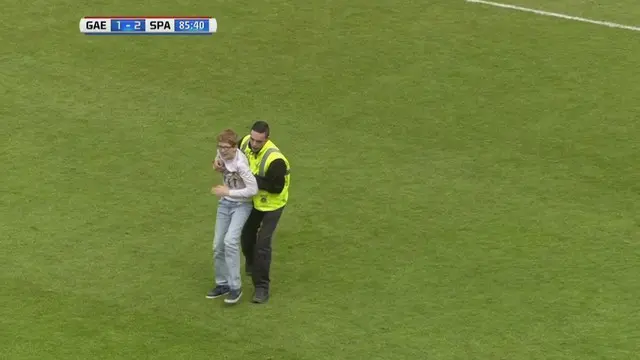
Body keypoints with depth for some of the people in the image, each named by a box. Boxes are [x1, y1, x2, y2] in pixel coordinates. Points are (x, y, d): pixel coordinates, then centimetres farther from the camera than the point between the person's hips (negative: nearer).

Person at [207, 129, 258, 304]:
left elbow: (253, 189, -26)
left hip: (241, 205, -7)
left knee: (230, 241, -24)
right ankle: (222, 284, 25)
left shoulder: (240, 164, -28)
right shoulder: (221, 153, -7)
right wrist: (218, 166, -3)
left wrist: (228, 192, -24)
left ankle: (235, 287, -16)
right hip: (225, 203, 7)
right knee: (218, 245, 7)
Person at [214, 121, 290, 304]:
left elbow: (277, 187, -31)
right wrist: (220, 162, -17)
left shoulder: (275, 160, -37)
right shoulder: (246, 142, -16)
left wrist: (254, 180, -35)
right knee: (246, 235, 22)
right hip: (253, 200, 7)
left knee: (263, 244, -10)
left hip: (272, 204, -7)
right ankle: (251, 263, 54)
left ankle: (262, 287, 1)